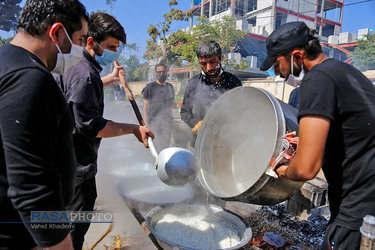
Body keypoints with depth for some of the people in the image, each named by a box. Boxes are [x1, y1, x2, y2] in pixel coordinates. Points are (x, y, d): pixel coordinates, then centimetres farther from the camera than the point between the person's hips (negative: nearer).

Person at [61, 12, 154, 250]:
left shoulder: (76, 69, 12)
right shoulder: (85, 75, -23)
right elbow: (90, 125, -27)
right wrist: (134, 128, -22)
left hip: (72, 164, 11)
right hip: (78, 167, -11)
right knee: (77, 227, 6)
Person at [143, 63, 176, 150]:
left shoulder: (170, 86, 12)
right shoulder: (150, 86, -1)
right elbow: (145, 106, -2)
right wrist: (146, 123, -9)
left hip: (167, 120, 4)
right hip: (154, 121, -4)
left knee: (166, 144, 10)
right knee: (155, 145, -7)